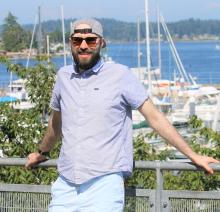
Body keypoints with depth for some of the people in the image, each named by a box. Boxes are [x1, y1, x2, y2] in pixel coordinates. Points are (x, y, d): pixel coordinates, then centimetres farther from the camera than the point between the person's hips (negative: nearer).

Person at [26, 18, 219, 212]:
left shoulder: (120, 74, -2)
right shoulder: (64, 76, 10)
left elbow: (154, 117, 2)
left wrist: (192, 155, 1)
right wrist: (42, 152, 42)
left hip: (104, 183, -4)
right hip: (65, 185, 4)